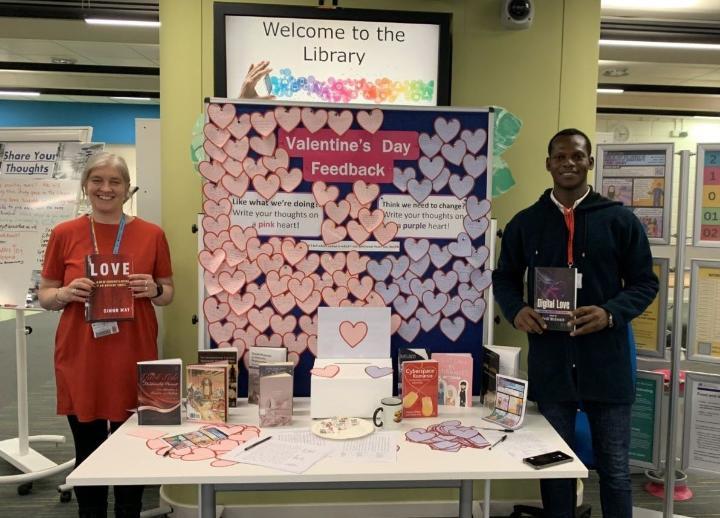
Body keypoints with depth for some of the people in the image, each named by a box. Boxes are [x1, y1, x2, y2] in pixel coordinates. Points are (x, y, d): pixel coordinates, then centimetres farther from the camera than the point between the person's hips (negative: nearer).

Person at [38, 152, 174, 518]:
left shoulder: (151, 234, 2)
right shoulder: (64, 234, 2)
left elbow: (168, 294, 10)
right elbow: (44, 296, 9)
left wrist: (154, 290, -11)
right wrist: (66, 293, -12)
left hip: (133, 360, 0)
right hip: (80, 361, 1)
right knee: (87, 453, 9)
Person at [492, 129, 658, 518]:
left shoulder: (620, 220, 1)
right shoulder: (525, 223, 5)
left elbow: (645, 282, 3)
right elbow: (503, 278, 13)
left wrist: (611, 313, -16)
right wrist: (517, 310, -9)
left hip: (606, 362, -1)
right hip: (549, 363, 1)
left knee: (614, 468, 10)